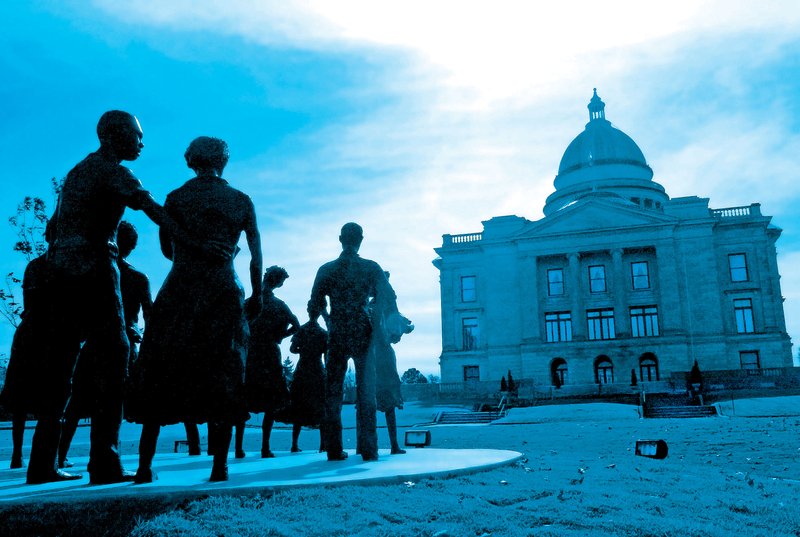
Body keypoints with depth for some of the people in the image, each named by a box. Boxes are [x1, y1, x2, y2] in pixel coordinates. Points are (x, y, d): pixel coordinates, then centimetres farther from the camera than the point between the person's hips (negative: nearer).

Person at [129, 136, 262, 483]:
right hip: (224, 294, 0)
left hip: (179, 291, 0)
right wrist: (257, 295, 15)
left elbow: (168, 250, 10)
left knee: (159, 375, 7)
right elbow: (256, 255, 6)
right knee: (222, 376, 4)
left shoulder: (176, 197, 5)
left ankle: (145, 465, 6)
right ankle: (219, 466, 0)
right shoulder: (241, 201, 6)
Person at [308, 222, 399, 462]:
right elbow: (389, 300, 0)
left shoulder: (326, 270, 2)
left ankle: (334, 450, 8)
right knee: (366, 392, 3)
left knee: (333, 392, 8)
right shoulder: (371, 268, 0)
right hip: (362, 334, -1)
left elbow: (315, 306, 3)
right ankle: (368, 449, -1)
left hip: (337, 335, 1)